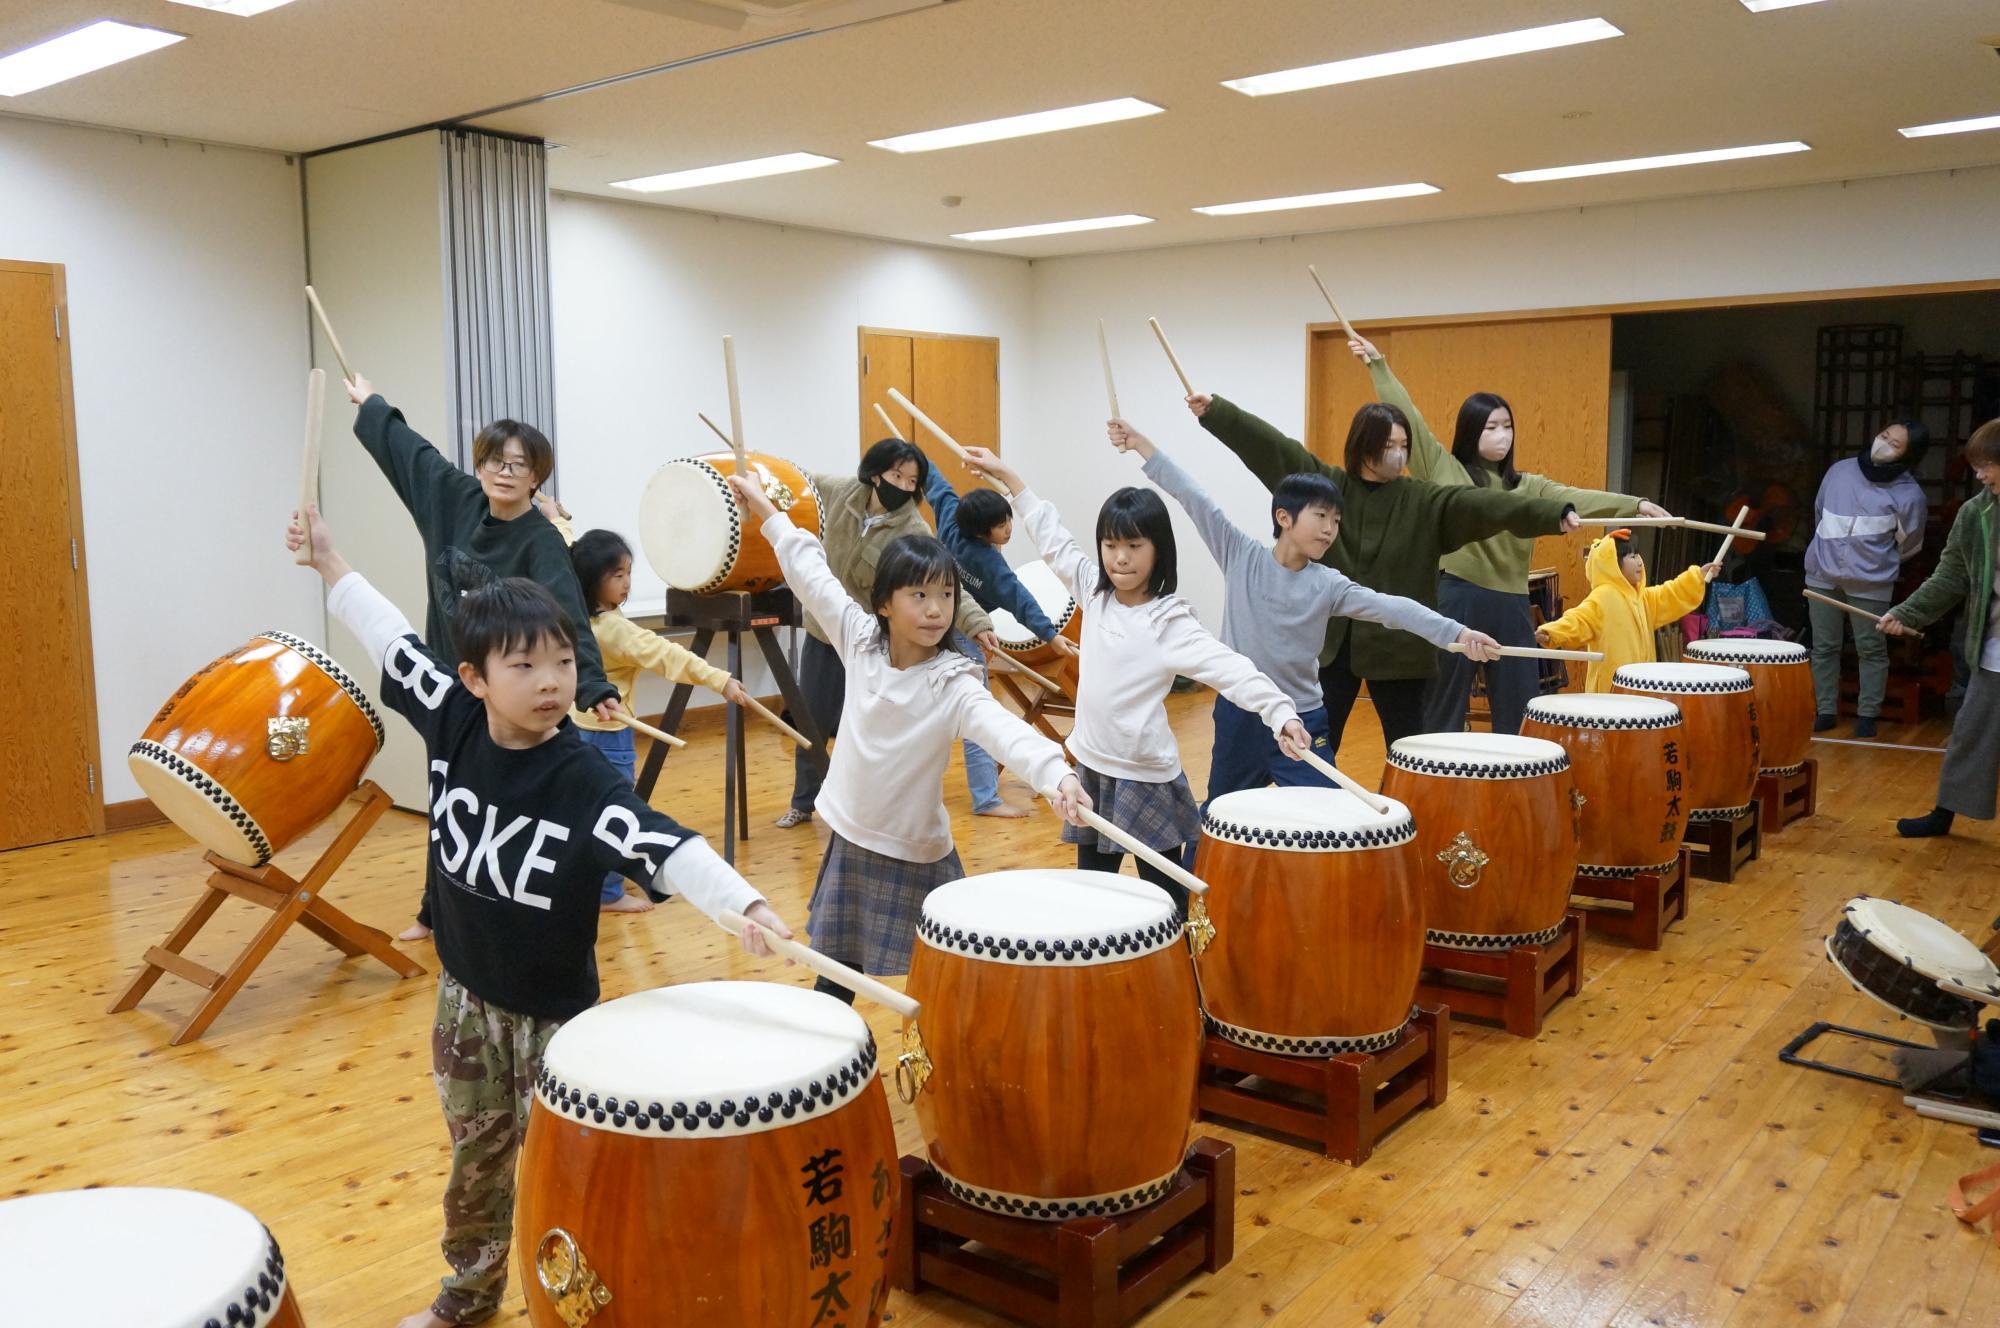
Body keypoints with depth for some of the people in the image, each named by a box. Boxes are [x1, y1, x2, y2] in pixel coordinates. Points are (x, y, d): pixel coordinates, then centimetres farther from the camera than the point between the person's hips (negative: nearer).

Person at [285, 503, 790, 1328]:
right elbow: (391, 639, 3)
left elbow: (664, 845, -37)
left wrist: (742, 903, -53)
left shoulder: (584, 779, -25)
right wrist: (326, 557, 12)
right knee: (475, 1156, 22)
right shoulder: (453, 722, -11)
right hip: (466, 992, 5)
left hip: (554, 1007, -4)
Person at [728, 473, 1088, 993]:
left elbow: (1005, 729, -37)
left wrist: (1056, 774, -56)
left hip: (915, 857, -4)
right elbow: (814, 578, 5)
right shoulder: (861, 642, -6)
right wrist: (769, 513, 13)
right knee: (836, 968, 18)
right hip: (848, 839, 4)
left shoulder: (954, 686, -20)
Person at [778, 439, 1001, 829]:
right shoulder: (839, 492, -9)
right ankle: (803, 802, 37)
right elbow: (807, 482, 12)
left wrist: (977, 622, -46)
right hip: (821, 631, 5)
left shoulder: (913, 531, -22)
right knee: (810, 721, 15)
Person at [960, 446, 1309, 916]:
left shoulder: (1170, 622, -16)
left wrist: (1282, 714, -43)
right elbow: (1054, 540, 11)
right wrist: (1006, 476, 15)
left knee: (1164, 893, 6)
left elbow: (1229, 668, -27)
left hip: (1146, 778, -6)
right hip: (1092, 769, 6)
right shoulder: (1095, 591, 2)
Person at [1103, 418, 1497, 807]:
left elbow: (1389, 607, -17)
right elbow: (1194, 498, -9)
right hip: (1238, 715, 0)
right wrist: (1142, 445, -11)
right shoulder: (1241, 554, -6)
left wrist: (1457, 633, -30)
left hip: (1300, 723, 0)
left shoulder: (1327, 585, -5)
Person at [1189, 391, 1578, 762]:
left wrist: (1555, 512, -28)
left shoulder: (1425, 502, -1)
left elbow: (1483, 504, -15)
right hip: (1331, 641, 1)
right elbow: (1269, 446, -2)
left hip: (1397, 646, -1)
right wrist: (1215, 410, -8)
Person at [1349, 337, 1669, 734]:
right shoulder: (1444, 469, 3)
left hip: (1511, 606, 4)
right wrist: (1379, 366, -1)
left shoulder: (1528, 486, 11)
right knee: (1444, 709, 4)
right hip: (1456, 601, -3)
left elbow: (1575, 499, -2)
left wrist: (1634, 504, -17)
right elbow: (1408, 418, 0)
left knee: (1519, 712, 8)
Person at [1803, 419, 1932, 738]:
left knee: (1872, 650, 4)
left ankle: (1867, 715, 16)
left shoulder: (1909, 494, -10)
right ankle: (1825, 711, 18)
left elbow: (1909, 545, 3)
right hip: (1822, 575, 3)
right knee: (1824, 647, 8)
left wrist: (1877, 564, 11)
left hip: (1871, 583, -3)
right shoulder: (1839, 470, 1)